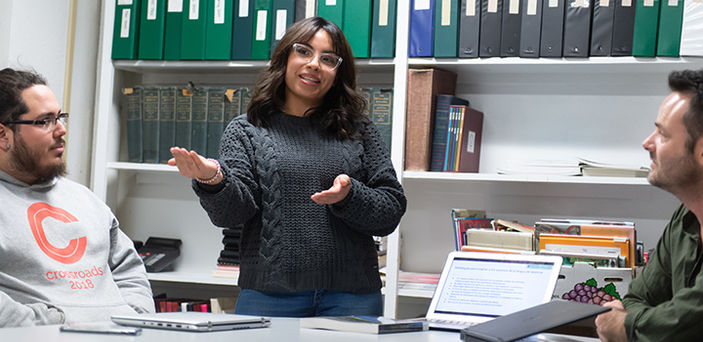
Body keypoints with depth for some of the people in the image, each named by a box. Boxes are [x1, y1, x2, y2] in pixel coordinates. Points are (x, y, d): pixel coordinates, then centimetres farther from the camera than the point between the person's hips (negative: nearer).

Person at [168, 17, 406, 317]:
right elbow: (232, 213, -3)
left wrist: (350, 195, -13)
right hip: (269, 293, -1)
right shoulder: (247, 130, 9)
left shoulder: (359, 131, 11)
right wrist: (212, 180, -24)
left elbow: (392, 211, 6)